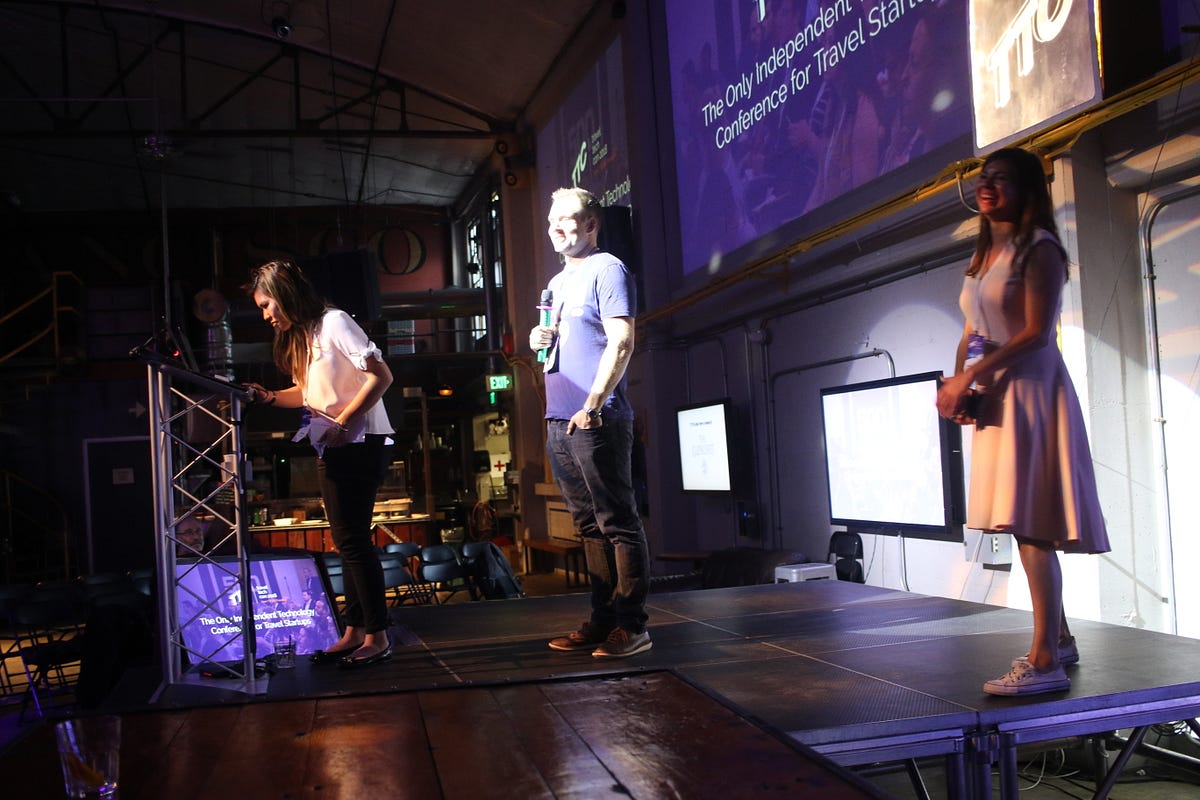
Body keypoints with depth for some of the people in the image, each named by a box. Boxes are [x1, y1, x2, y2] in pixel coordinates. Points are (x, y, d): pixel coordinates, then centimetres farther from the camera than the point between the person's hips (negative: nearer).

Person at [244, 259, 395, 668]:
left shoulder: (334, 323, -12)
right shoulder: (298, 336, 15)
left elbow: (381, 376, -19)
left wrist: (343, 424, -22)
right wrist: (269, 397, 2)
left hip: (360, 443, -9)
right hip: (333, 449, 9)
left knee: (353, 538, -8)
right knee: (347, 540, 11)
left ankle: (377, 636, -1)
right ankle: (354, 633, 18)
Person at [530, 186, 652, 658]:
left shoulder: (606, 270, -4)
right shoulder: (559, 282, 22)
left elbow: (621, 342, -14)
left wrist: (592, 406, -19)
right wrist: (541, 340, 7)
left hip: (597, 420, -9)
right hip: (560, 423, 9)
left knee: (618, 523, -6)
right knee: (589, 526, 11)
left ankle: (632, 625, -2)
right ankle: (603, 620, 17)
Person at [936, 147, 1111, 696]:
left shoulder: (1039, 249, -7)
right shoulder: (982, 258, 18)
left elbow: (1036, 333, -16)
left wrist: (970, 376, -18)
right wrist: (959, 385, -1)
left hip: (1031, 393, -8)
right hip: (994, 400, 8)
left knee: (1031, 527, -13)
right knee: (1025, 526, 10)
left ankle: (1045, 661, -13)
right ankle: (1059, 639, 20)